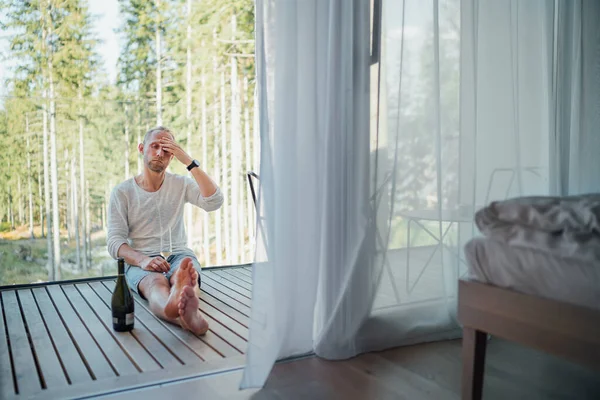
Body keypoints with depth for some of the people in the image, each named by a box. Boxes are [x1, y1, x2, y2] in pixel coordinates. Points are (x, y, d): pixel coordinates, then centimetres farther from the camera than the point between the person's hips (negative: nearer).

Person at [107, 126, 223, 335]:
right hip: (140, 261, -1)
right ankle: (187, 316, -73)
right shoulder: (122, 192, 6)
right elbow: (115, 242, -2)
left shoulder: (181, 184, 12)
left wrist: (189, 161, -9)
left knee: (186, 268, -37)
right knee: (155, 282, -38)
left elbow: (214, 201, -8)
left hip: (178, 254, 2)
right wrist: (142, 260, -25)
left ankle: (184, 305, -73)